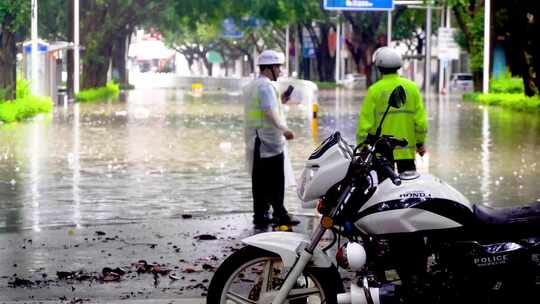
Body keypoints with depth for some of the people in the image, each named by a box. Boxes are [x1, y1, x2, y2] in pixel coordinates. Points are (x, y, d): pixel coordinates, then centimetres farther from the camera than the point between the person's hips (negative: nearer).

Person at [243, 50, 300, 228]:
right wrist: (284, 130, -20)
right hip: (269, 141, -9)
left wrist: (279, 102, 21)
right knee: (275, 182, -5)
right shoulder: (266, 86, -14)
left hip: (254, 141, 9)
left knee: (259, 180, 9)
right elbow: (270, 112, -23)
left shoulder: (250, 86, 18)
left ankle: (260, 216, 11)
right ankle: (279, 214, -4)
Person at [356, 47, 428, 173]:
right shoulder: (412, 87, 0)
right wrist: (420, 143, 11)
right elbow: (420, 119, 1)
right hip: (407, 149, 2)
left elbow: (365, 121, -8)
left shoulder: (375, 90, -8)